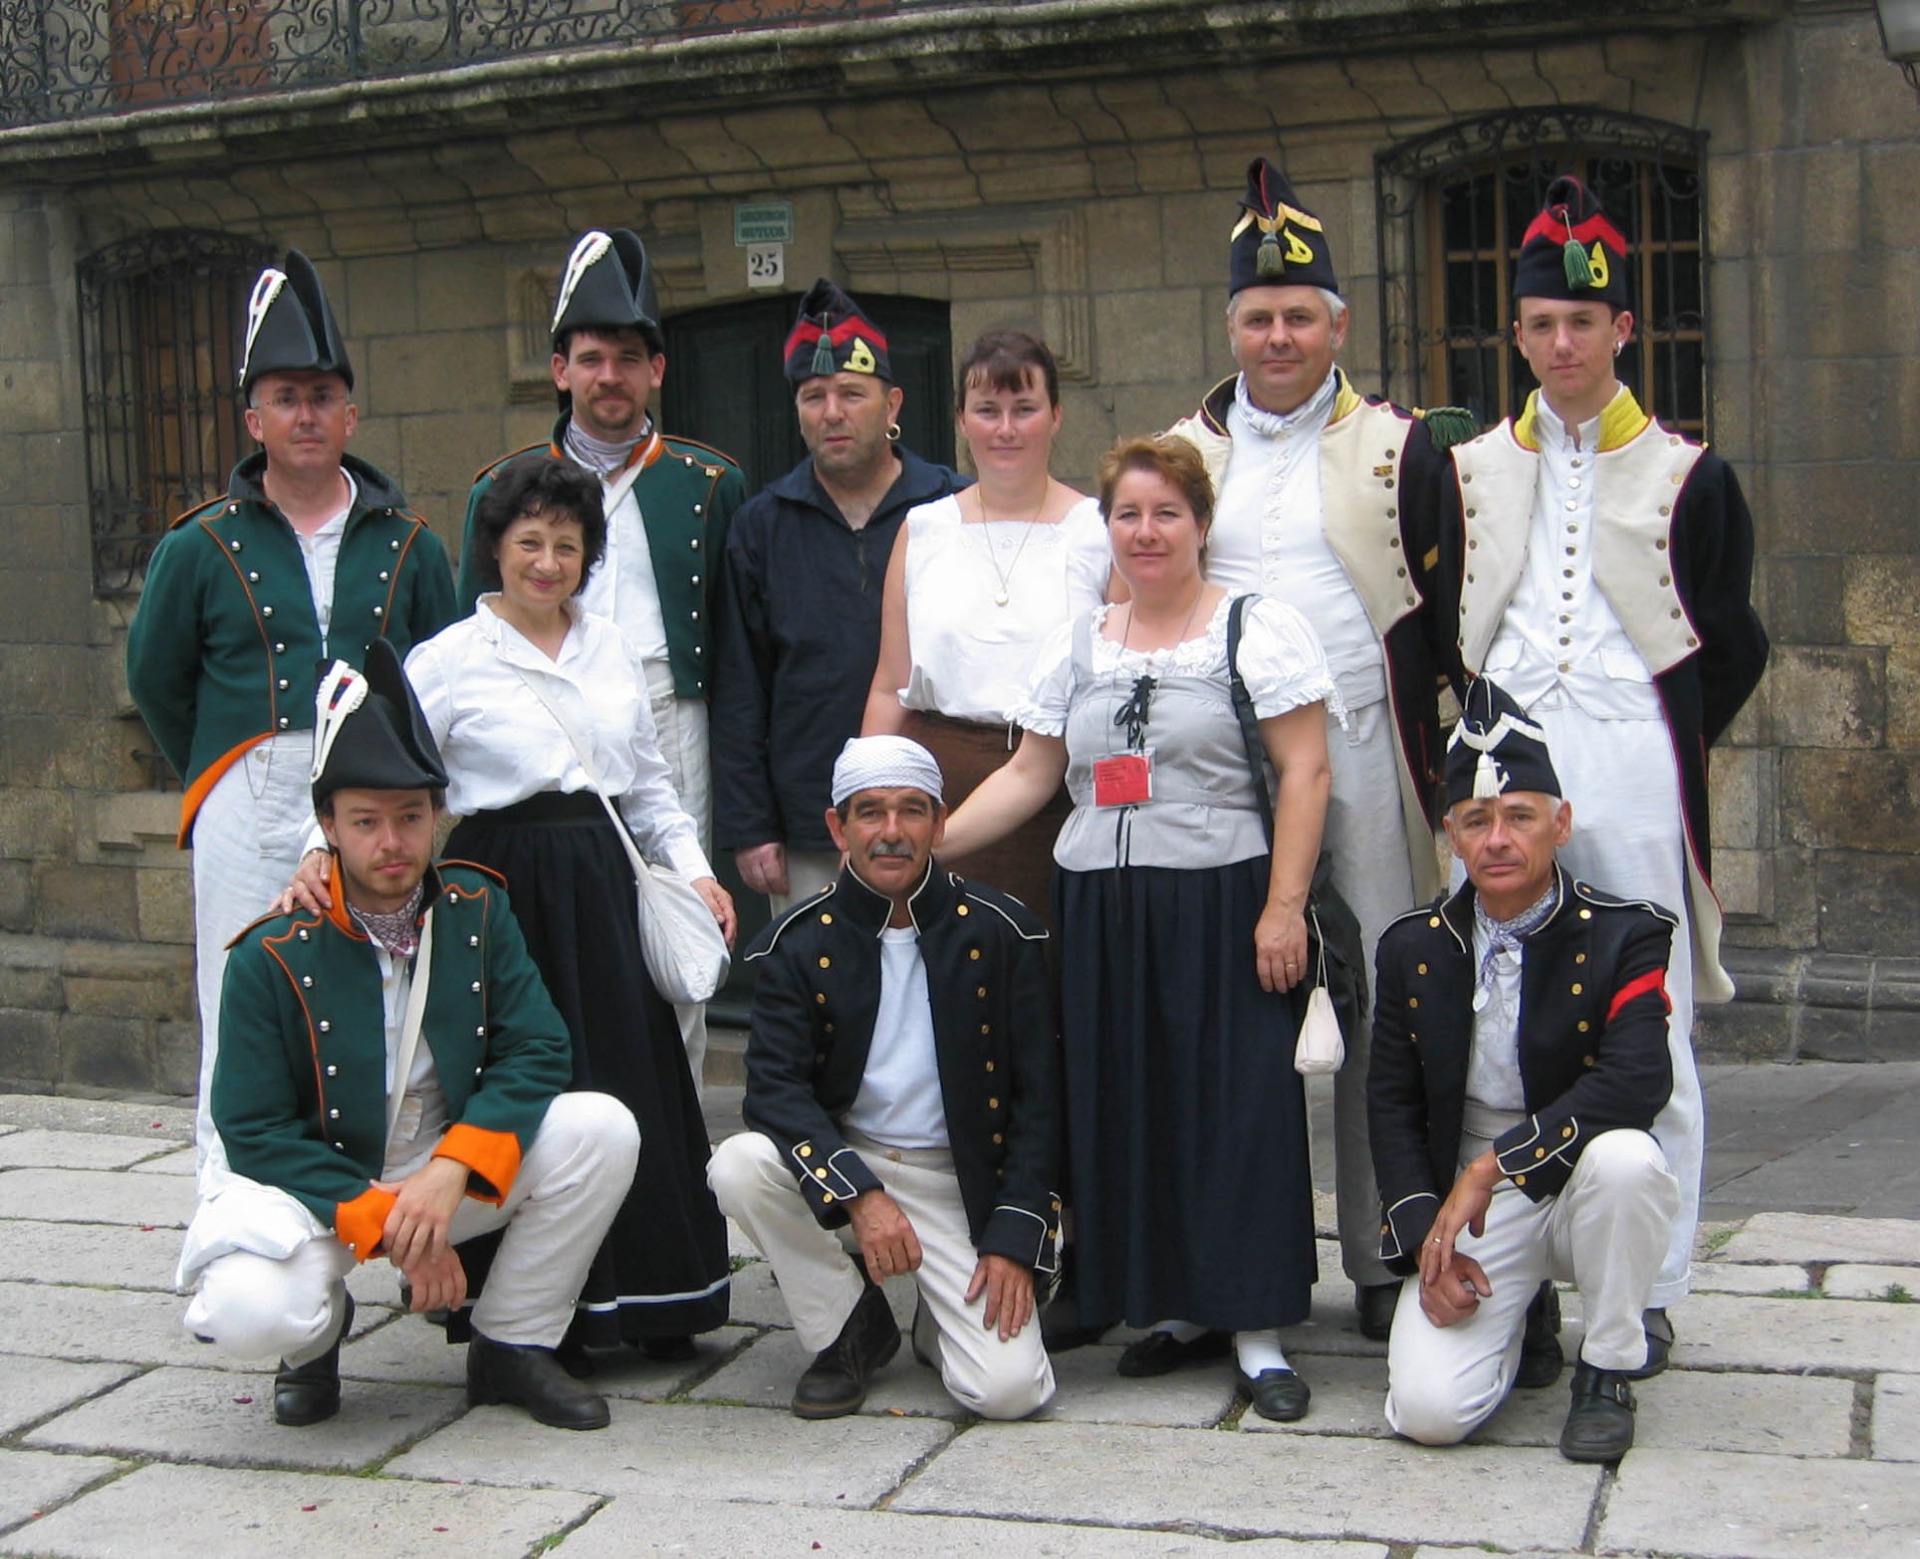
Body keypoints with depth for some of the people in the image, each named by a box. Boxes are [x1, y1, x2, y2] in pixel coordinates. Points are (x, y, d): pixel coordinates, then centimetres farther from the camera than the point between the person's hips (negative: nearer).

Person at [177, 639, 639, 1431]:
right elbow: (255, 1133, -14)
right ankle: (321, 1326, 7)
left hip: (457, 1173, 3)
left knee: (602, 1129, -21)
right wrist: (383, 1224, -23)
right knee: (252, 1309, -35)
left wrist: (451, 1171, -27)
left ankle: (511, 1347, -2)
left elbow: (536, 1054, -11)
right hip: (317, 1187, -3)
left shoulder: (476, 912, -5)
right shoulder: (272, 956, -15)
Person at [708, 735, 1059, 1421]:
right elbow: (773, 1086, -12)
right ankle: (852, 1330, -4)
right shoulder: (798, 943, -3)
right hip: (839, 1162, 2)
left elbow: (1038, 1096, -3)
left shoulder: (1001, 932, -4)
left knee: (1008, 1389, -20)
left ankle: (941, 1323, 18)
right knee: (738, 1167, -30)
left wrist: (1014, 1239, -11)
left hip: (962, 1183, -1)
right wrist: (859, 1195, -27)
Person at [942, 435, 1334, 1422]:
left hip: (1218, 906, -5)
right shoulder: (1075, 647, 14)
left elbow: (1304, 772, -7)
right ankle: (1175, 1305, 21)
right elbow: (1029, 775, 14)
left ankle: (1255, 1328, 5)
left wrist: (1283, 906, -15)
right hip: (1098, 912, 5)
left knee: (1237, 1106, -4)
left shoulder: (1258, 629, -2)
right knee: (1125, 1109, 7)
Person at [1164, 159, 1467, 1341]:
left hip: (1363, 768, -2)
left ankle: (1384, 1263, 10)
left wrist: (1448, 772, 0)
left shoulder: (1405, 448, 5)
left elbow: (1449, 620, 6)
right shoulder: (1179, 455, 12)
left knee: (1377, 1015, 0)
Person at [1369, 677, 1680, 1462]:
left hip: (1578, 1190, -2)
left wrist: (1491, 1166, -28)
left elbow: (1638, 1080, -25)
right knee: (1430, 1411, -19)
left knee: (1625, 1158, -38)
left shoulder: (1624, 934, -9)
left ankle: (1608, 1374, -12)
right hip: (1467, 1210, 2)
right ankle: (1512, 1322, 18)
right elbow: (1392, 1105, 5)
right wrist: (1426, 1242, -9)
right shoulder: (1413, 948, 2)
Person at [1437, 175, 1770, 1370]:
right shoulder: (1471, 474, 11)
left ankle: (1650, 1296, 9)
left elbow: (1735, 646, 8)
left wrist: (1667, 752, 4)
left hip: (1635, 773, -2)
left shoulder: (1688, 476, 4)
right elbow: (1439, 634, 16)